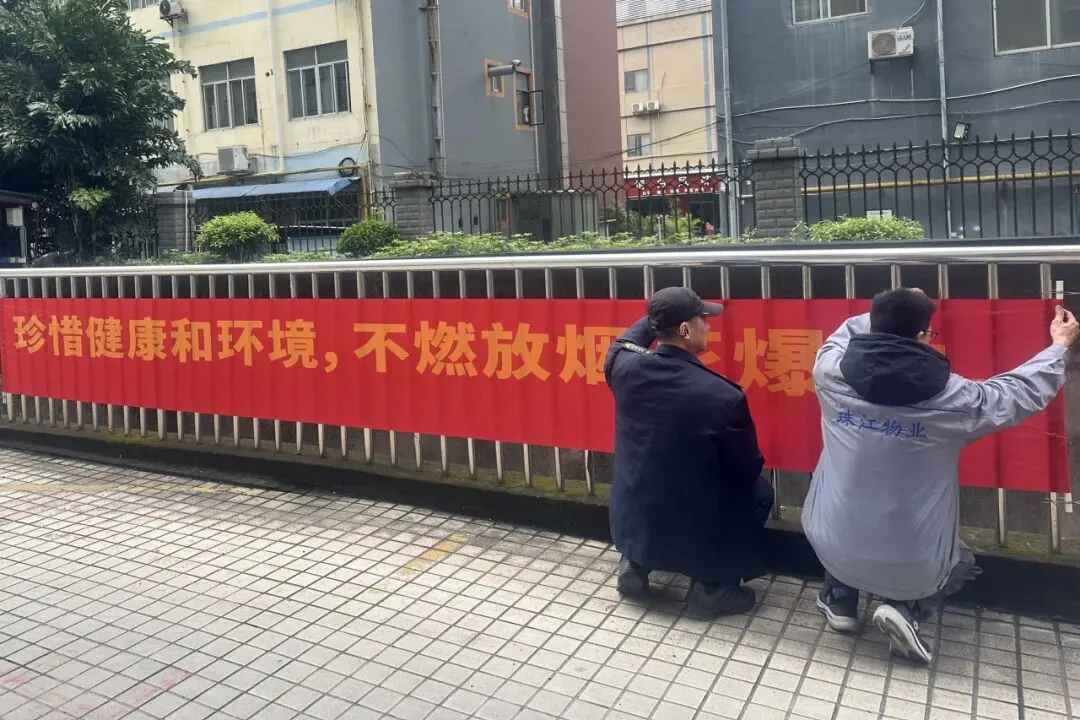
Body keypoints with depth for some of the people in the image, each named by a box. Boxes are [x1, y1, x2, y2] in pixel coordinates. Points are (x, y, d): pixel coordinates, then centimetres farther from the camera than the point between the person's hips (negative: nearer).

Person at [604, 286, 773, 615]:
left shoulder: (626, 369, -12)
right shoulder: (724, 397, -24)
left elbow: (621, 346, 16)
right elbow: (749, 470, -6)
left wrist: (658, 315, 20)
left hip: (632, 527, 4)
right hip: (696, 539, -4)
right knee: (760, 492, 20)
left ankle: (635, 565, 24)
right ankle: (713, 585, 14)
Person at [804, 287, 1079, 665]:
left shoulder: (830, 373, -12)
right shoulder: (951, 397, -16)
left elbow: (845, 334, 13)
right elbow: (1022, 391, 4)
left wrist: (890, 313, 26)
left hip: (833, 550, 2)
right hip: (913, 567, -2)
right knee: (963, 563, 32)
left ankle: (840, 597, 24)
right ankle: (905, 607, 6)